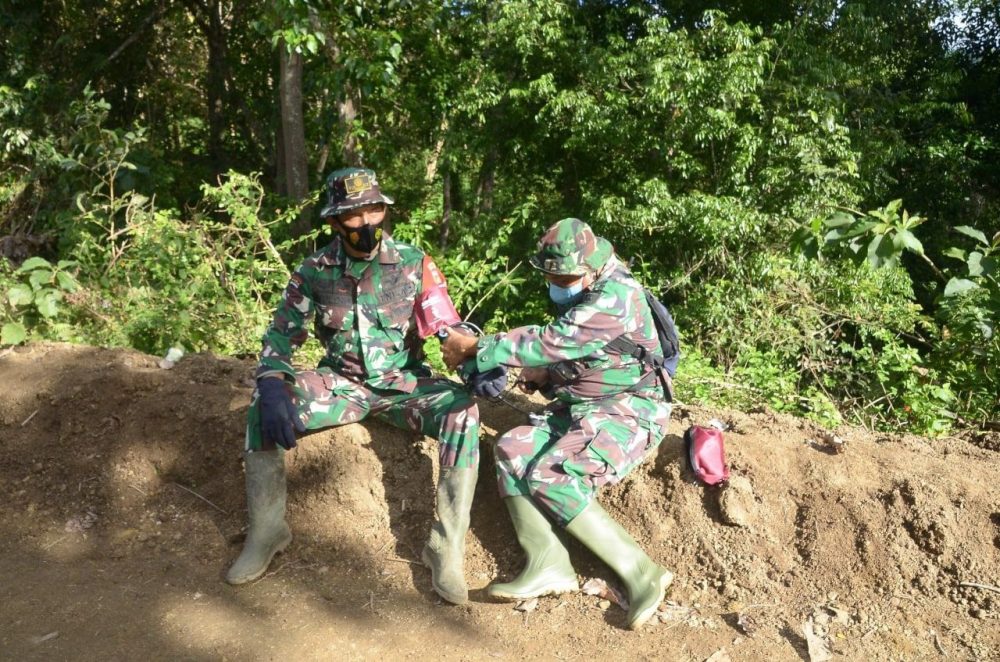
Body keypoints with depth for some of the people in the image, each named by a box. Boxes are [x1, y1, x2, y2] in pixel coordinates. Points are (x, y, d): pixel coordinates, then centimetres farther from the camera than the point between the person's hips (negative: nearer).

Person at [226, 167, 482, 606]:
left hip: (403, 383, -1)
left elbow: (449, 330, -7)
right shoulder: (316, 271, -4)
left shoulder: (414, 265, -8)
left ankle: (447, 547, -21)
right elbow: (281, 335, -3)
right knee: (263, 404, -22)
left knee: (462, 411, -30)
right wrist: (272, 387, -23)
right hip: (341, 383, 2)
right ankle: (266, 531, -6)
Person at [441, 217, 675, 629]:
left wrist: (473, 348, -19)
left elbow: (552, 343, -25)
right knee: (512, 450, -12)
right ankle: (548, 564, -19)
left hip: (627, 413, -9)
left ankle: (641, 574, -16)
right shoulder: (576, 297, 12)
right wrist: (540, 376, -2)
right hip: (578, 409, 9)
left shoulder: (617, 296, -19)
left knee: (552, 477, -25)